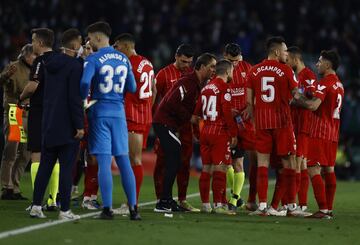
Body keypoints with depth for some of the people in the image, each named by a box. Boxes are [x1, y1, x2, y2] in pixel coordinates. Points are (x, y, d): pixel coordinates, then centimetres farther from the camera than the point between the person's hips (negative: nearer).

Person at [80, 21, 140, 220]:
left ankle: (107, 208, -5)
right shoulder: (124, 59, 10)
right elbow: (132, 88, 12)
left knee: (104, 162, -3)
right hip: (119, 112, 4)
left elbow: (85, 82, -23)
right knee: (123, 161, 9)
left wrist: (83, 100, -6)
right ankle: (133, 208, 7)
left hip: (100, 112, -4)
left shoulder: (93, 59, -8)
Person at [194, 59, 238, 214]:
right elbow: (227, 113, -16)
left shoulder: (206, 88, 11)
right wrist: (234, 134, -9)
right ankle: (218, 205, -8)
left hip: (205, 131, 7)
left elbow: (198, 111, 14)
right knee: (220, 169, -5)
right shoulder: (224, 88, -10)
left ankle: (205, 204, 13)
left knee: (206, 169, 10)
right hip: (220, 132, -7)